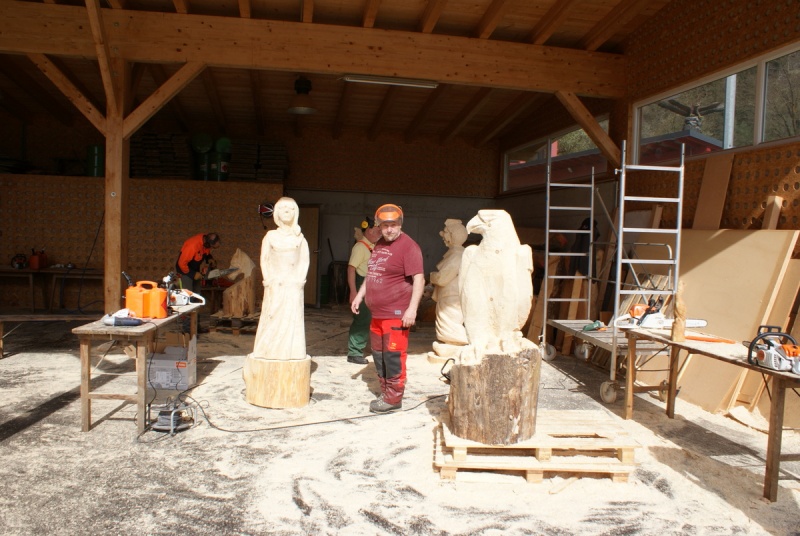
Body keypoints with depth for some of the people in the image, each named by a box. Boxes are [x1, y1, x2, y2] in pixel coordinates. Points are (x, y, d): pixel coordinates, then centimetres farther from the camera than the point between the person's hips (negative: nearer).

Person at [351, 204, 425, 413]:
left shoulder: (408, 246, -12)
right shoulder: (379, 244, 15)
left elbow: (419, 279, -18)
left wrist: (412, 309, -24)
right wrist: (359, 296, 20)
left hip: (396, 315, -9)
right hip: (377, 314, 9)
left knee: (393, 356, -4)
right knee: (379, 356, 15)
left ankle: (394, 398, 8)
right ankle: (385, 393, 28)